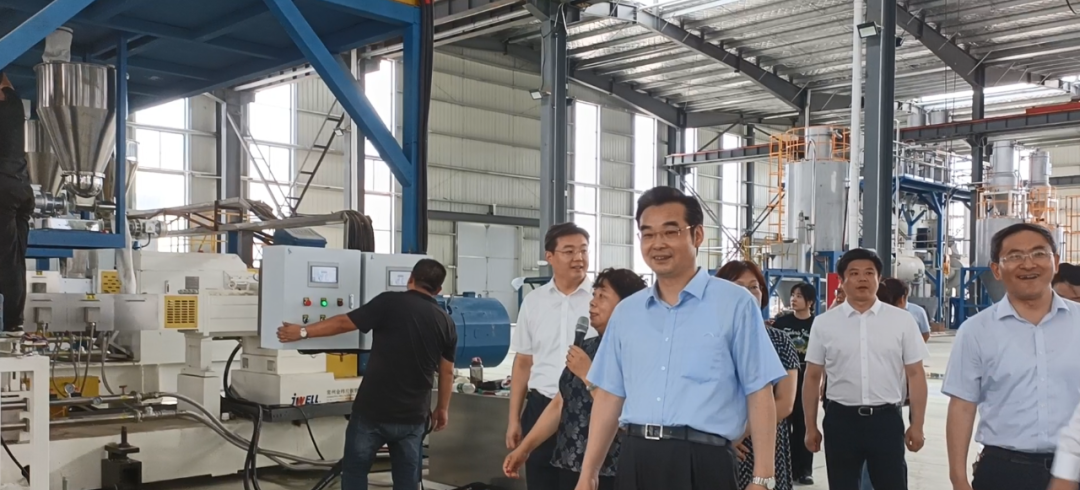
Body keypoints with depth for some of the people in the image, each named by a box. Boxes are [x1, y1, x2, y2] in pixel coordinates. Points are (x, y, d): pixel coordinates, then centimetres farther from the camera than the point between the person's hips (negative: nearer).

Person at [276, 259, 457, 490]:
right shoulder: (446, 323, 3)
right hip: (413, 415, 3)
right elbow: (447, 372, 8)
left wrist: (303, 331, 7)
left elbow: (343, 323, -4)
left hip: (373, 410, -3)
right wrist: (442, 408, 21)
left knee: (354, 470, 14)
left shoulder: (390, 302, -8)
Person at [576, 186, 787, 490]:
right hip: (634, 462, 4)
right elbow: (609, 395, 13)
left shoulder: (735, 304, -3)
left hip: (702, 463, -4)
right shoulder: (625, 312, 11)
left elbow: (759, 394, -4)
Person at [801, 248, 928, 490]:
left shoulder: (902, 320, 1)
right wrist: (810, 427, 4)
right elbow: (812, 378, 5)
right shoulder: (824, 323, 1)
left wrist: (917, 425, -1)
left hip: (886, 419, 0)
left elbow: (916, 375, 2)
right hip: (841, 420, 1)